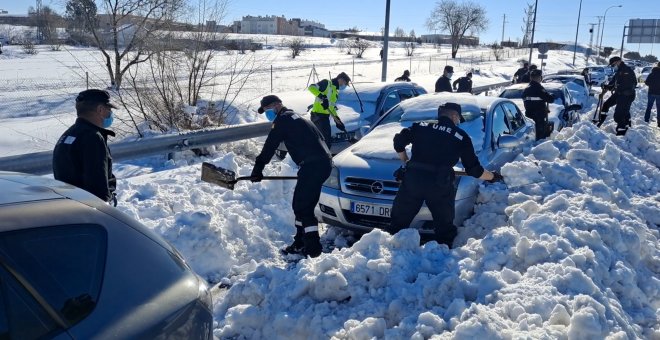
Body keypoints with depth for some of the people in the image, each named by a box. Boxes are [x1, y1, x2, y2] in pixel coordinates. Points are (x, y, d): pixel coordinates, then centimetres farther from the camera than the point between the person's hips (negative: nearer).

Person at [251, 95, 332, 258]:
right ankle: (300, 244, 24)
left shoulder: (283, 120, -2)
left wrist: (258, 168, 1)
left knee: (303, 207, -8)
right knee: (301, 204, 16)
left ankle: (313, 248, -8)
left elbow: (270, 146, -5)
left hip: (312, 165, -10)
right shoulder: (295, 118, 28)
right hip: (323, 163, 10)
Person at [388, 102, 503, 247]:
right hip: (440, 185, -2)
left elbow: (399, 141, 8)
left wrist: (405, 161, 21)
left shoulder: (420, 127, 12)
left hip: (412, 179, 2)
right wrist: (492, 176, 27)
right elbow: (474, 169, 10)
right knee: (445, 227, 14)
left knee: (399, 221, 15)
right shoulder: (461, 137, 8)